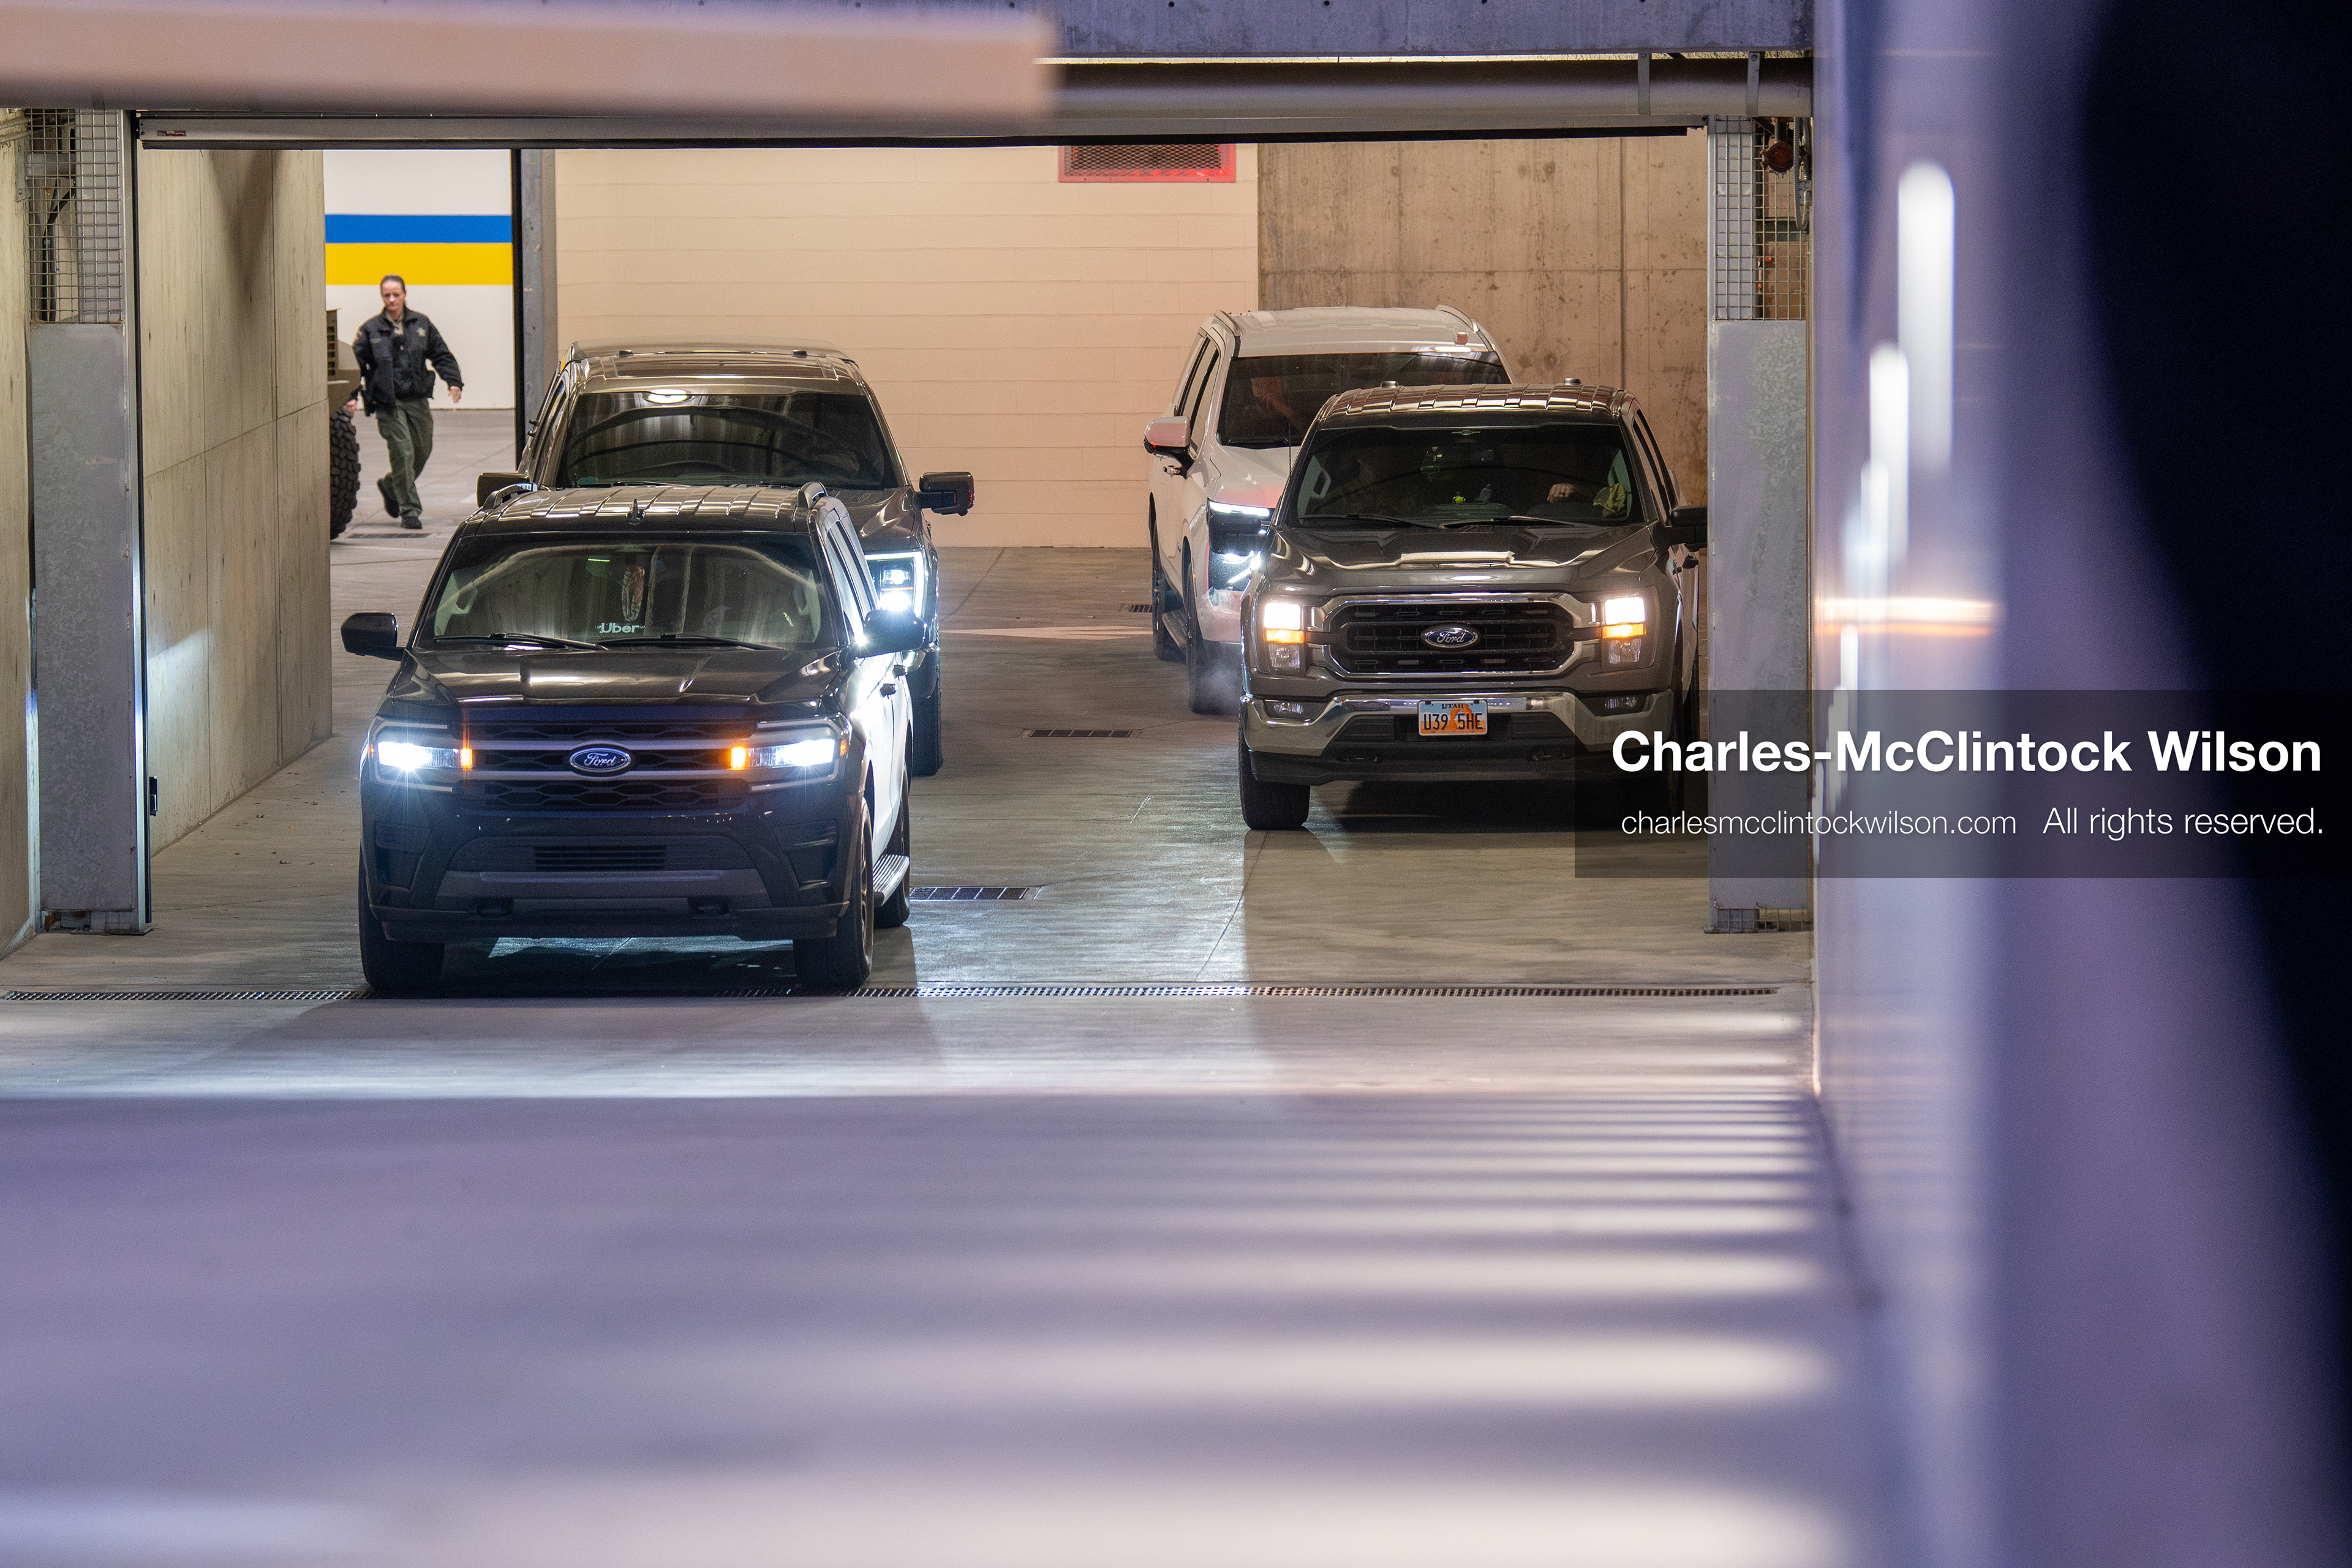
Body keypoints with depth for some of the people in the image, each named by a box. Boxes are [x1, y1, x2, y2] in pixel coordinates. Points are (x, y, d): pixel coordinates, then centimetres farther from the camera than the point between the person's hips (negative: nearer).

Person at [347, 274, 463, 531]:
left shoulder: (421, 325, 9)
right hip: (389, 403, -4)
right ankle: (409, 510, -4)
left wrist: (454, 381, -2)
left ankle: (390, 486, 35)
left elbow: (441, 355, 12)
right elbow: (356, 363, 2)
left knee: (423, 450, 8)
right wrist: (351, 395, -8)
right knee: (403, 453, -11)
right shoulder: (371, 330, 2)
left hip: (418, 400, 4)